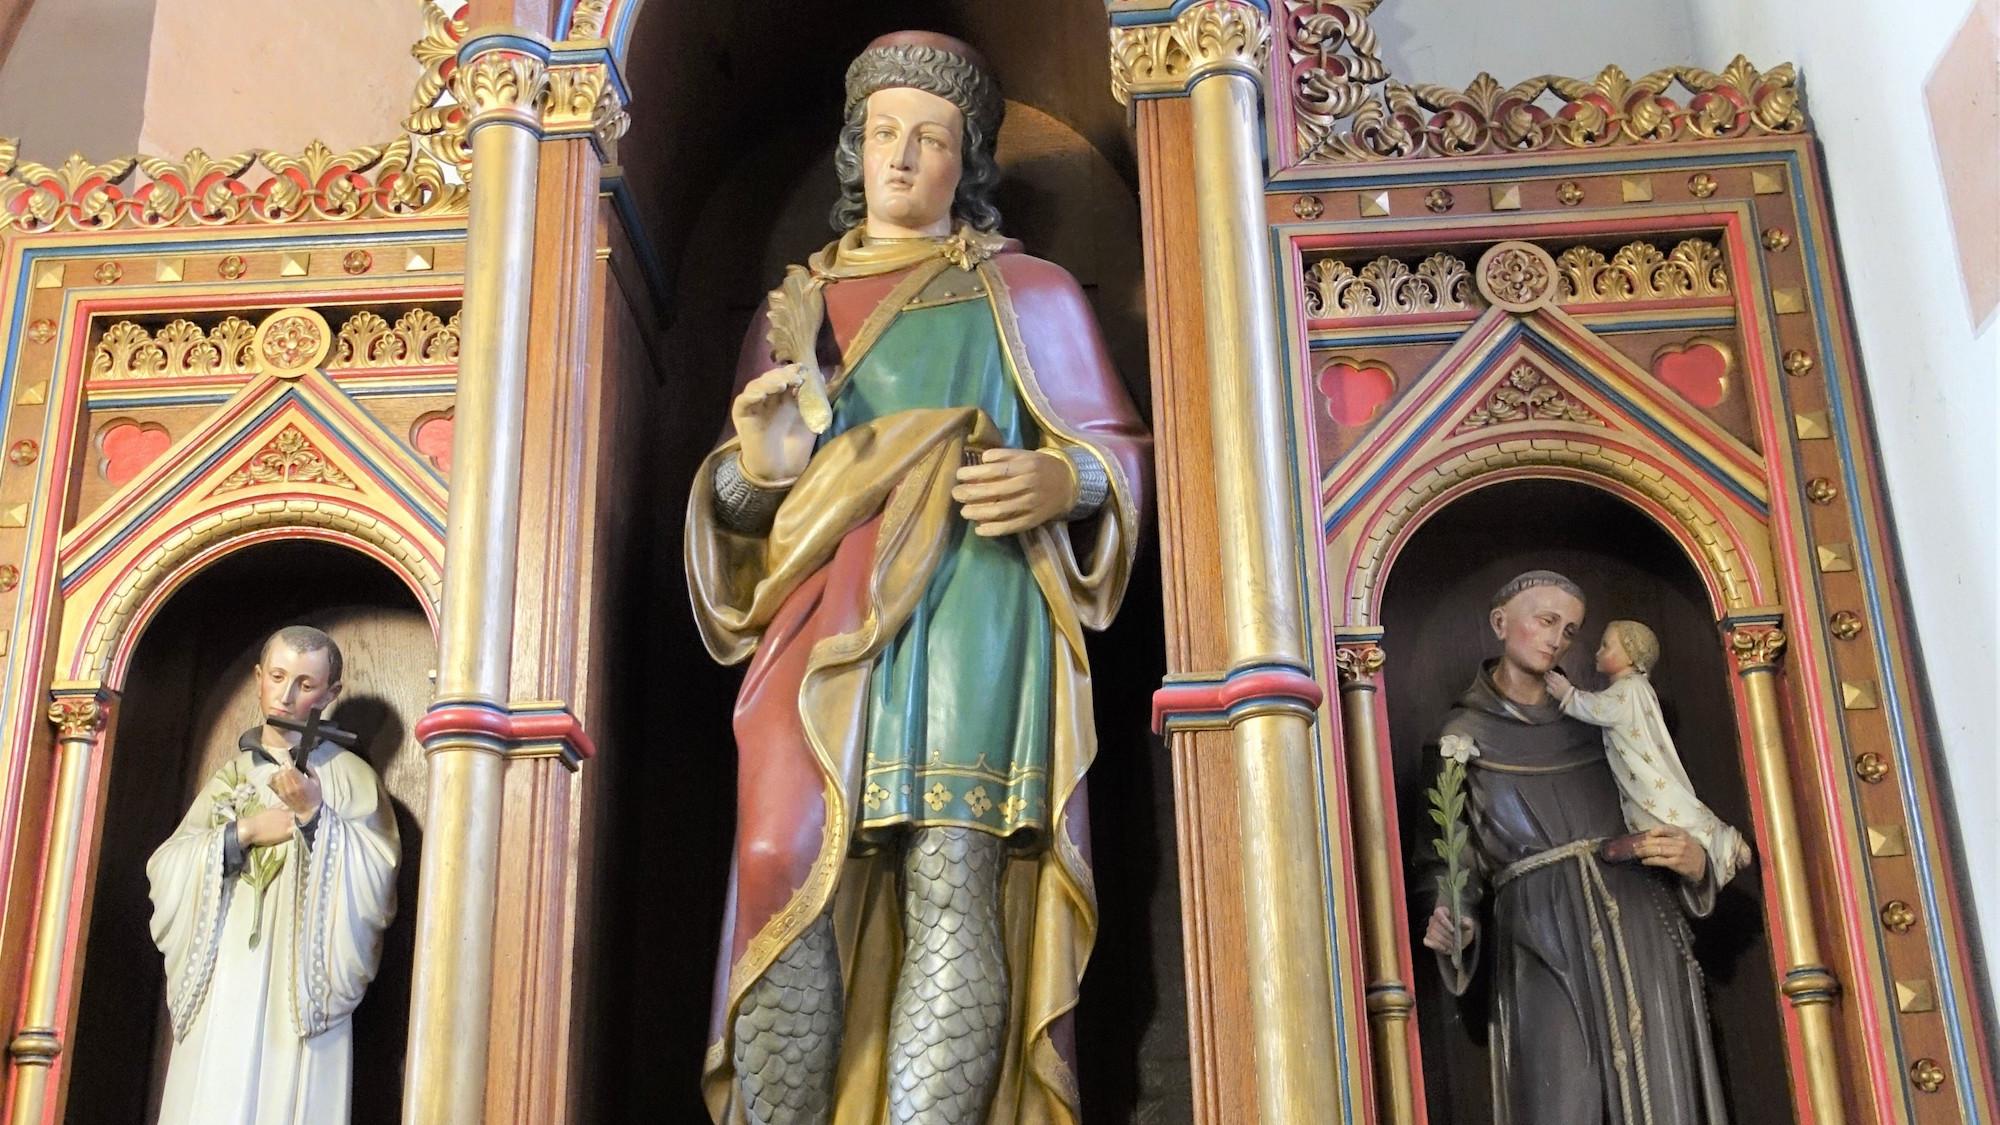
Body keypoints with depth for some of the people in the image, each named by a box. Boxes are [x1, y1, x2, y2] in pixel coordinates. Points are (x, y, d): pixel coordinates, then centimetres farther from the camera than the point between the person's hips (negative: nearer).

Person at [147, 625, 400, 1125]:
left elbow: (378, 881, -8)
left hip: (299, 989, -3)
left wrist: (315, 816, -16)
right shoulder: (229, 774, 16)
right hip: (221, 985, 3)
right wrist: (242, 833, -7)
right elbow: (166, 871, 6)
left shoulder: (351, 777, 5)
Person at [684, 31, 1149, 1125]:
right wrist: (754, 469, -1)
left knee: (952, 881, -16)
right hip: (821, 613, 3)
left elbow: (1118, 448, 15)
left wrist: (1058, 480, -8)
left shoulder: (1027, 291, 20)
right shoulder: (793, 307, 26)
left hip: (970, 602, -2)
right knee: (786, 874, -14)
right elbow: (735, 500, 23)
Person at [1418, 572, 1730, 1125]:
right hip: (1544, 951, -3)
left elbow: (1653, 809, 18)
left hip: (1637, 929, 3)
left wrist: (1693, 860, -4)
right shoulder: (1462, 736, 9)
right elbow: (1451, 859, 6)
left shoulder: (1589, 721, 17)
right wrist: (1453, 923, -14)